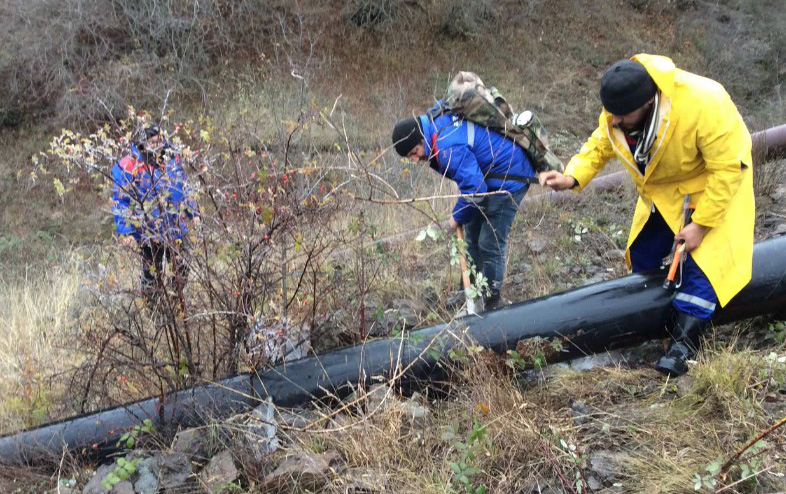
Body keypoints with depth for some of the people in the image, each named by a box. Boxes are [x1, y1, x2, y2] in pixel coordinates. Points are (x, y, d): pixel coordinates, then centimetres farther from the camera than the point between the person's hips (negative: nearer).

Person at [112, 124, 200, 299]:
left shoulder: (171, 160, 5)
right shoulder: (128, 166, -11)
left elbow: (184, 190, 19)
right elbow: (120, 201, -9)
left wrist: (193, 213, 13)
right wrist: (126, 231, -15)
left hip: (175, 230, 5)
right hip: (149, 233, -5)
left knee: (181, 271, 14)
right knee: (152, 276, 5)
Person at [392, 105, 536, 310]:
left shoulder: (449, 148, -34)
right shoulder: (434, 119, -4)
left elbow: (474, 189, -33)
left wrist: (458, 217, -14)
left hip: (509, 180, -11)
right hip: (486, 176, 11)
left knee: (490, 244, -6)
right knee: (472, 235, 18)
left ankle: (491, 302, 8)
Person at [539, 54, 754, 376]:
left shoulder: (703, 105, -39)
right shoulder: (618, 109, -22)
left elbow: (728, 167, -30)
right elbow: (600, 145, -6)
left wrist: (701, 223, -27)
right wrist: (572, 177, -26)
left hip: (713, 185, -6)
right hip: (660, 192, 6)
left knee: (702, 259, -15)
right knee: (642, 256, 10)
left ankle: (683, 343, -9)